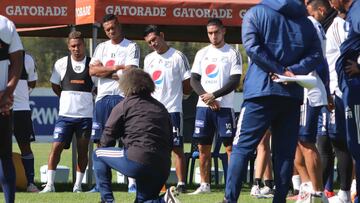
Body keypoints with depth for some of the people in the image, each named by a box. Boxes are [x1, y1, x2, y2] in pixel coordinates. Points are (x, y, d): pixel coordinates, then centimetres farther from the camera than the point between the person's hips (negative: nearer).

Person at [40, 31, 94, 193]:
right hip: (65, 114, 0)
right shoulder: (62, 63, 3)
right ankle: (49, 184, -4)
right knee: (56, 147, -7)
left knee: (82, 150, 3)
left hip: (85, 114, 0)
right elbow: (55, 86, 14)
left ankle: (78, 185, 12)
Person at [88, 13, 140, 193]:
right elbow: (92, 70, 1)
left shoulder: (131, 47, 2)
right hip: (103, 98, 5)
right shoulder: (101, 48, 16)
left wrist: (104, 71, -3)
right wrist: (116, 68, -7)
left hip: (123, 97, -5)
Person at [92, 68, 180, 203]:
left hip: (138, 161, -6)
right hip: (163, 169, 6)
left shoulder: (124, 105, 6)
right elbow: (170, 143, 21)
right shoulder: (161, 108, 23)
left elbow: (107, 138, 8)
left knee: (98, 155, 16)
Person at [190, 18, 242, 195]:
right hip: (203, 106, 4)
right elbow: (194, 80, 9)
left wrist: (213, 95, -13)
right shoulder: (202, 53, 13)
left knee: (230, 146, -7)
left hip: (225, 106, -4)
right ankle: (204, 184, 13)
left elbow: (235, 81, -7)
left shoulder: (232, 53, 0)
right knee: (203, 147, 5)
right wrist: (205, 97, -8)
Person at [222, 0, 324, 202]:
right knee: (285, 152, 7)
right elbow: (316, 54, 5)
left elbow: (253, 47, -10)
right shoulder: (305, 21, 15)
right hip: (293, 95, 4)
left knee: (242, 147, -3)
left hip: (261, 91, -3)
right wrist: (293, 71, -6)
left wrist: (280, 71, -9)